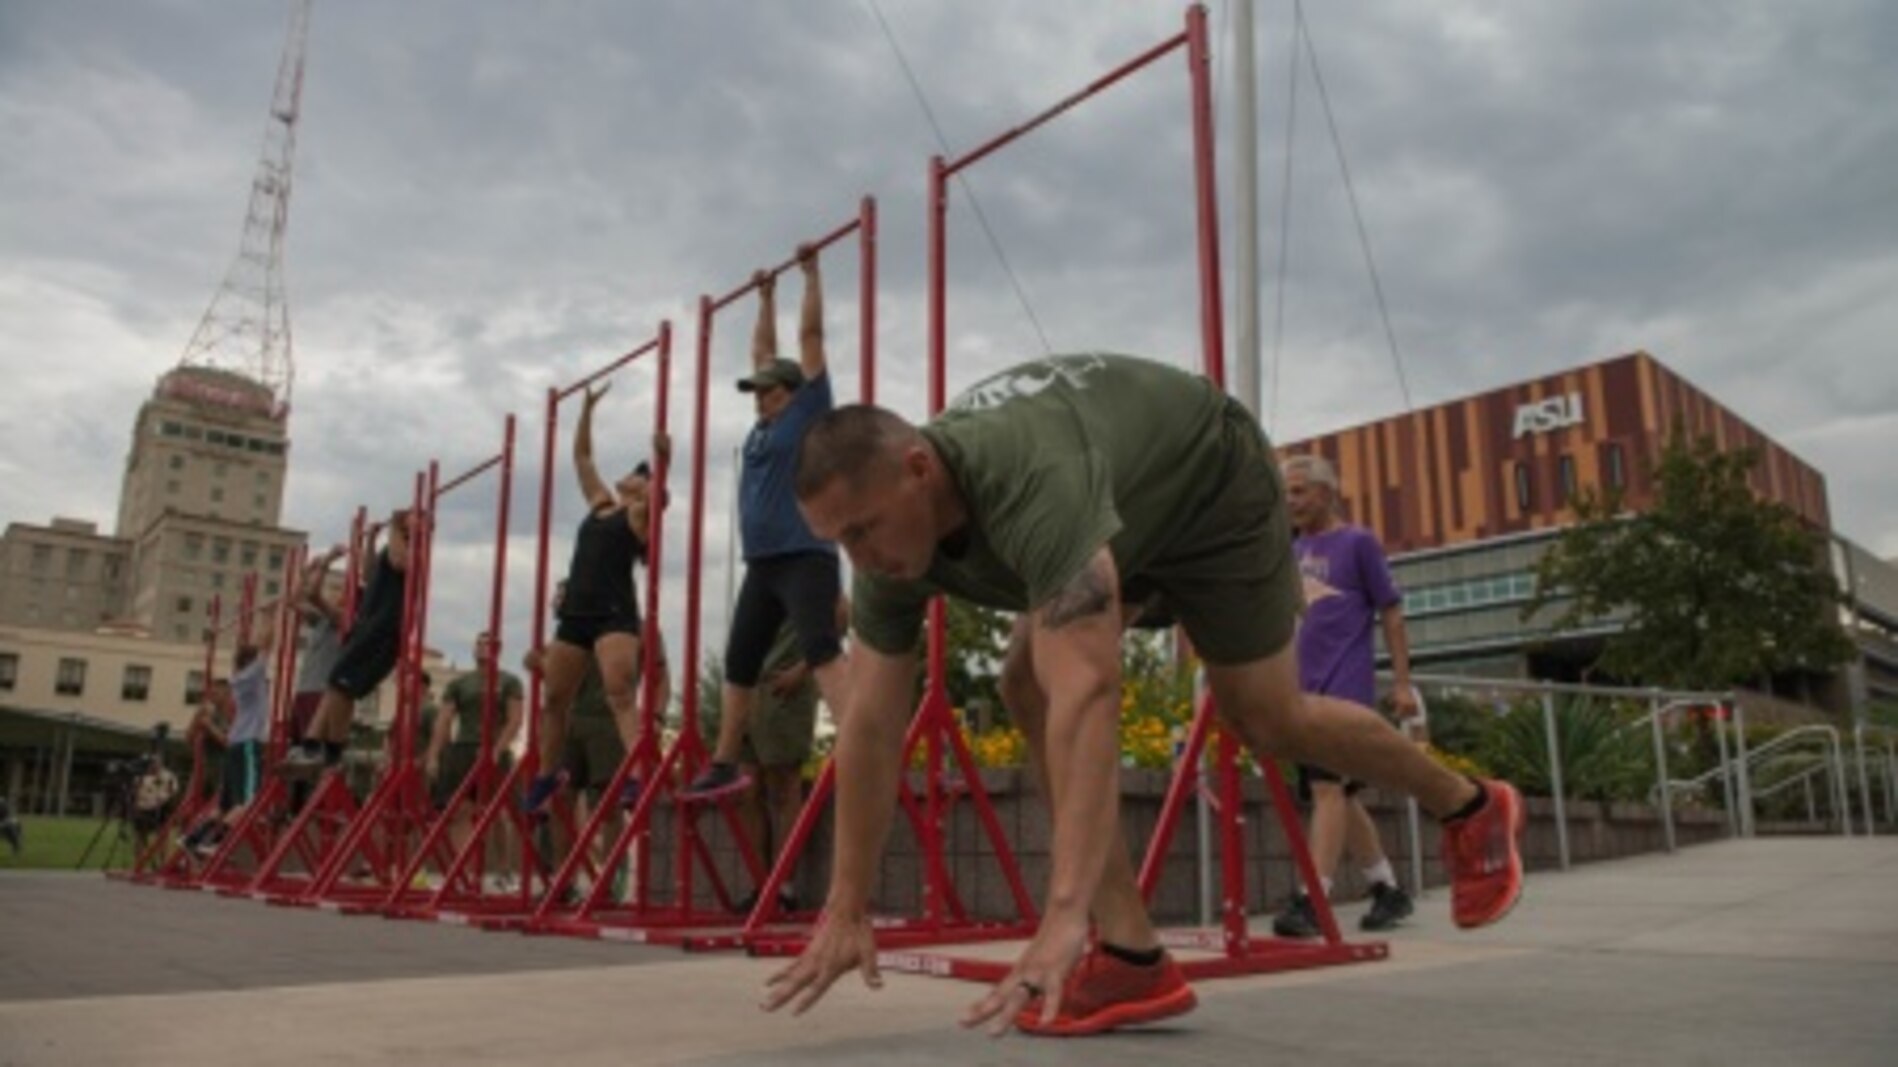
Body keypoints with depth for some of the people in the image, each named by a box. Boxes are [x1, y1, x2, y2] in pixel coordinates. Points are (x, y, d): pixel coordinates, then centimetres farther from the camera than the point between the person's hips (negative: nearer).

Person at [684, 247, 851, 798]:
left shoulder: (809, 411, 0)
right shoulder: (765, 424, 17)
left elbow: (811, 335, 1)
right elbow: (764, 351, 28)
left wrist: (811, 271, 6)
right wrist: (766, 296, 35)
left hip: (805, 558, -8)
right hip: (762, 564, 8)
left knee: (821, 650, -23)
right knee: (739, 663, 11)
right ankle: (724, 765, 22)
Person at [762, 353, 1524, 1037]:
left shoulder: (1030, 484, -46)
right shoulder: (887, 544, -22)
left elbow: (1091, 693, -55)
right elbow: (871, 725, -17)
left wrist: (1064, 916, -59)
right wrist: (847, 911, -15)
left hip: (1210, 479, -6)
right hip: (1123, 505, 7)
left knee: (1266, 720, 0)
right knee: (1029, 683, -12)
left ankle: (1468, 806, 29)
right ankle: (1131, 955, -8)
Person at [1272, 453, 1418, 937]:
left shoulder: (1358, 542, 0)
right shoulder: (1294, 548, 16)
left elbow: (1390, 611, -1)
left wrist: (1402, 682, -5)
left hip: (1346, 684, -7)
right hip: (1305, 687, 7)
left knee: (1327, 785, -16)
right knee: (1339, 793, 11)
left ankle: (1312, 901, -17)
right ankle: (1389, 891, 25)